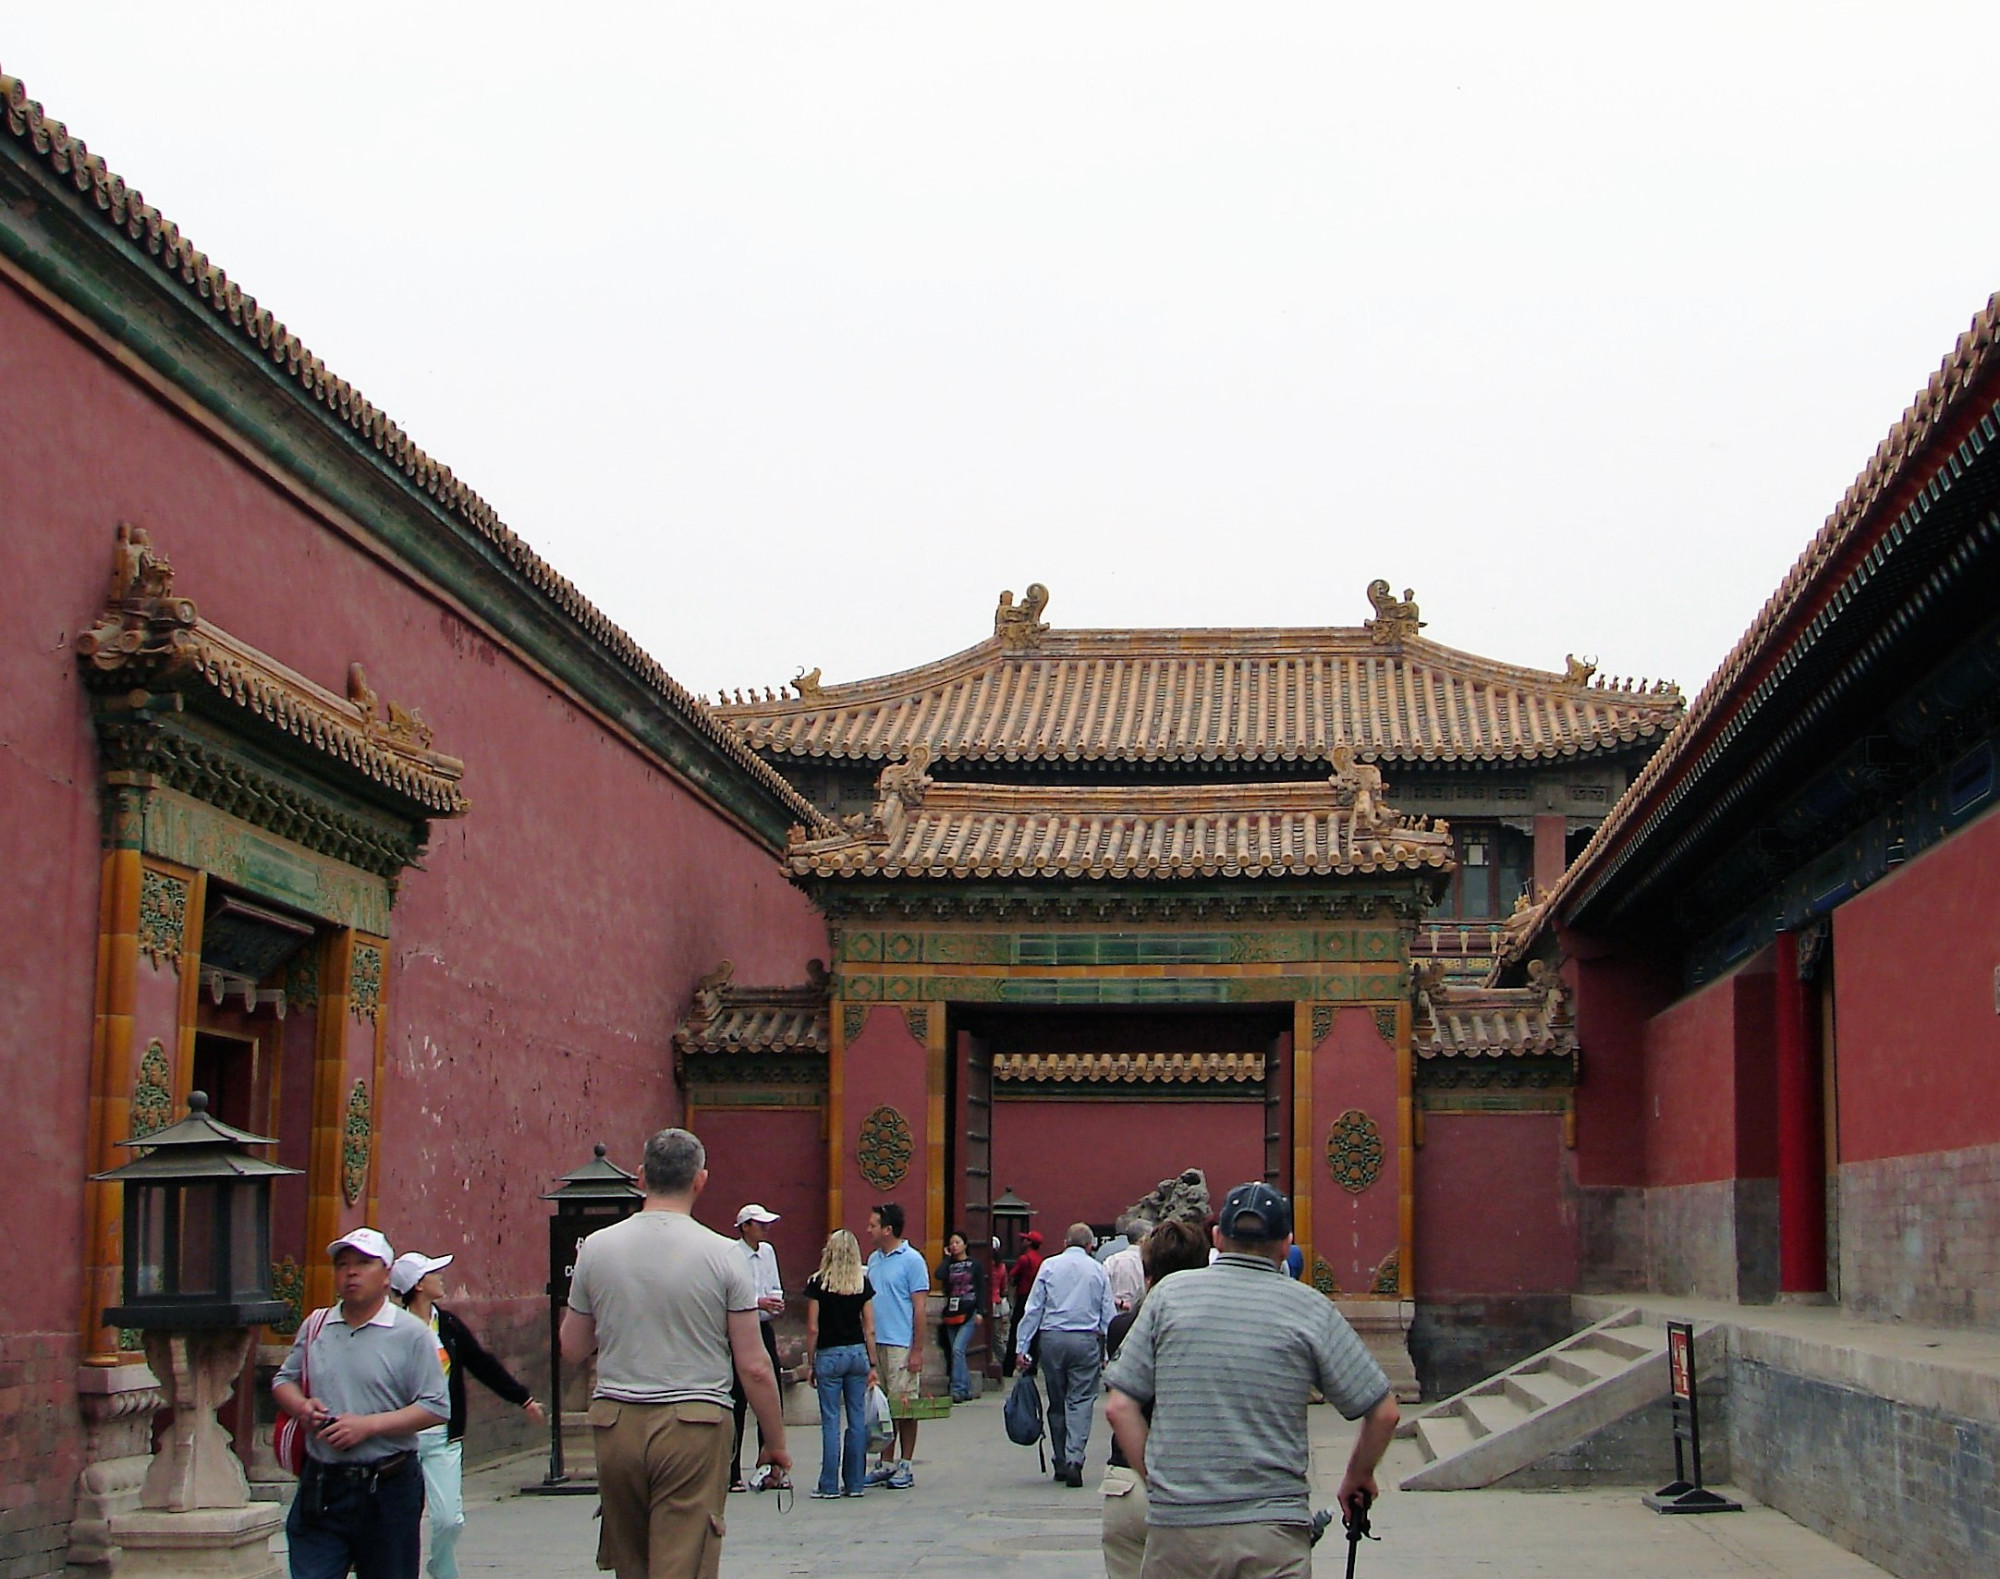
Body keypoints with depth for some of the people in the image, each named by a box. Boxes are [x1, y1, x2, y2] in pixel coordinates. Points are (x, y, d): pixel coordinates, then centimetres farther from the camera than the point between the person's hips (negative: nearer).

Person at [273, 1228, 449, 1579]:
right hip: (321, 1489, 3)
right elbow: (284, 1380, 19)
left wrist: (368, 1425, -17)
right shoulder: (315, 1328, 10)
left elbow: (436, 1408, -9)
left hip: (387, 1488, -3)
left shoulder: (410, 1334, -4)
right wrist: (302, 1407, -4)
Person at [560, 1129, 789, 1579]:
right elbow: (754, 1367, -6)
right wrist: (775, 1441, 6)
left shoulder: (596, 1248, 1)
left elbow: (573, 1350, 10)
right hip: (694, 1427, -3)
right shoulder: (723, 1255, -6)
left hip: (615, 1423, 3)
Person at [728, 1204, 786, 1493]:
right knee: (737, 1404, -3)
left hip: (765, 1329, 7)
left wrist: (777, 1301, -1)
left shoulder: (768, 1251, 12)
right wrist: (758, 1303, -23)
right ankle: (732, 1475, 1)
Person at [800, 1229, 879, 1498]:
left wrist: (810, 1363, 2)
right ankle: (855, 1483, 10)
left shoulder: (818, 1283, -7)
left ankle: (829, 1485, 2)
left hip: (829, 1355, -3)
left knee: (831, 1420, 0)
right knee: (857, 1419, 7)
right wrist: (872, 1365, 8)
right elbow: (870, 1329, 2)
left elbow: (813, 1328, -7)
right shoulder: (863, 1284, 1)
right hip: (857, 1354, 3)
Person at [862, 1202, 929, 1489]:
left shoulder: (912, 1260, -6)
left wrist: (917, 1350, -12)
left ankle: (905, 1467, 6)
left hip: (901, 1346, -7)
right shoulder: (874, 1260, 14)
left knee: (904, 1407, -1)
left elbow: (919, 1308, -8)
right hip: (874, 1344, 7)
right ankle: (885, 1465, 16)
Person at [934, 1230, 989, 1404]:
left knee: (958, 1349, -18)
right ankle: (967, 1390, 14)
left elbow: (981, 1290, 2)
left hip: (969, 1314, -5)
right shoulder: (949, 1265, 12)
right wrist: (947, 1257, 1)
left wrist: (980, 1311, -7)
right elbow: (939, 1275, -9)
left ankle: (958, 1389, -18)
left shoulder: (975, 1265, 4)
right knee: (956, 1352, 6)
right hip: (951, 1314, 5)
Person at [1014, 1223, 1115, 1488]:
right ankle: (1074, 1459, -19)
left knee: (1056, 1403, 11)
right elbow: (1108, 1314, 6)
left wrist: (1023, 1347, 4)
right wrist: (1110, 1353, 11)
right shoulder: (1098, 1271, 6)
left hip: (1052, 1339, 1)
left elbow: (1033, 1309, 2)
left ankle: (1061, 1464, 17)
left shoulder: (1049, 1267, 5)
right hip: (1086, 1340, -1)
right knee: (1081, 1401, -2)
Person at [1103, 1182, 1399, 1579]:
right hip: (1273, 1533, -1)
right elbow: (1383, 1412, 5)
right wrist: (1358, 1479, 21)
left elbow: (1120, 1407, 2)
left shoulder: (1169, 1295, 4)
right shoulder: (1310, 1308, 1)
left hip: (1175, 1526, 1)